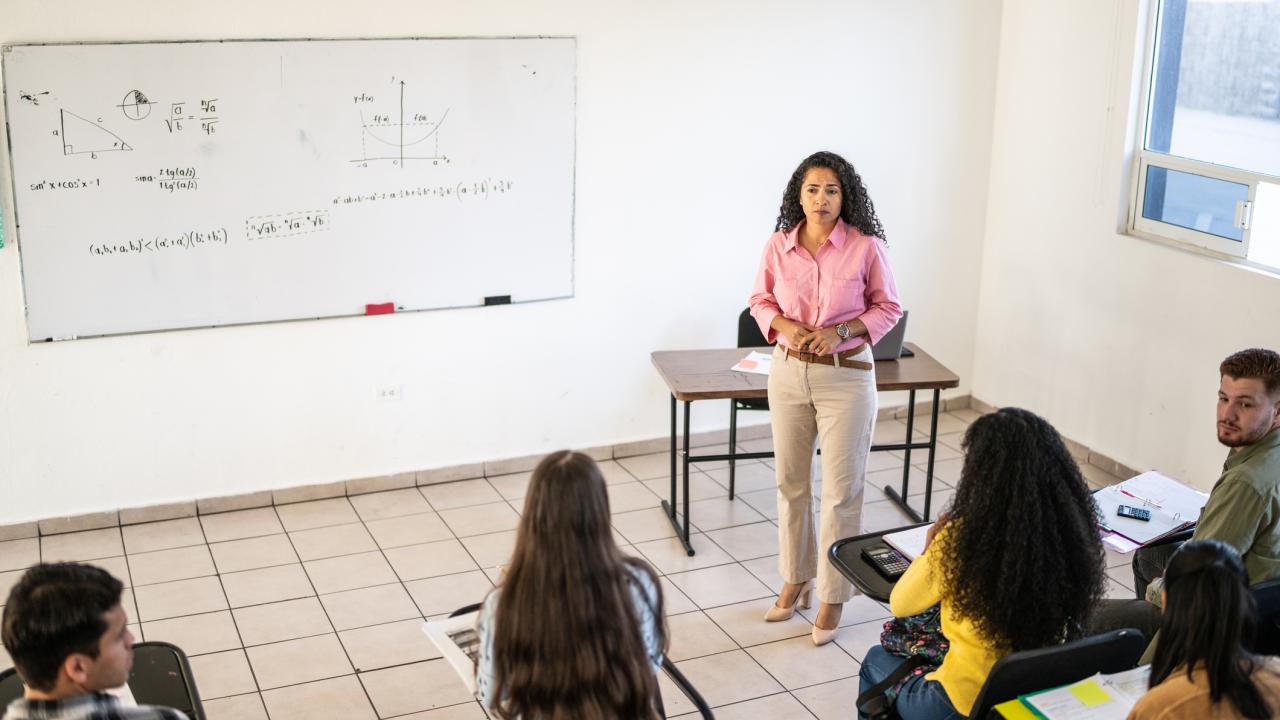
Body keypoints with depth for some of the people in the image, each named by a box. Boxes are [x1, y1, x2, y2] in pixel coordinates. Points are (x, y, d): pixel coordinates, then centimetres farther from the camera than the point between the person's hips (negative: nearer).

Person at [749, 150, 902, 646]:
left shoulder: (865, 247, -10)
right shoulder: (778, 246, -3)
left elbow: (888, 308, -2)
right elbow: (760, 301, 8)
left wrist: (841, 331, -17)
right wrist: (784, 325, -12)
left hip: (846, 377, -3)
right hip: (789, 372, 3)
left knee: (841, 490, 2)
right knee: (790, 483, 14)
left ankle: (833, 596, 16)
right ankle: (796, 580, 32)